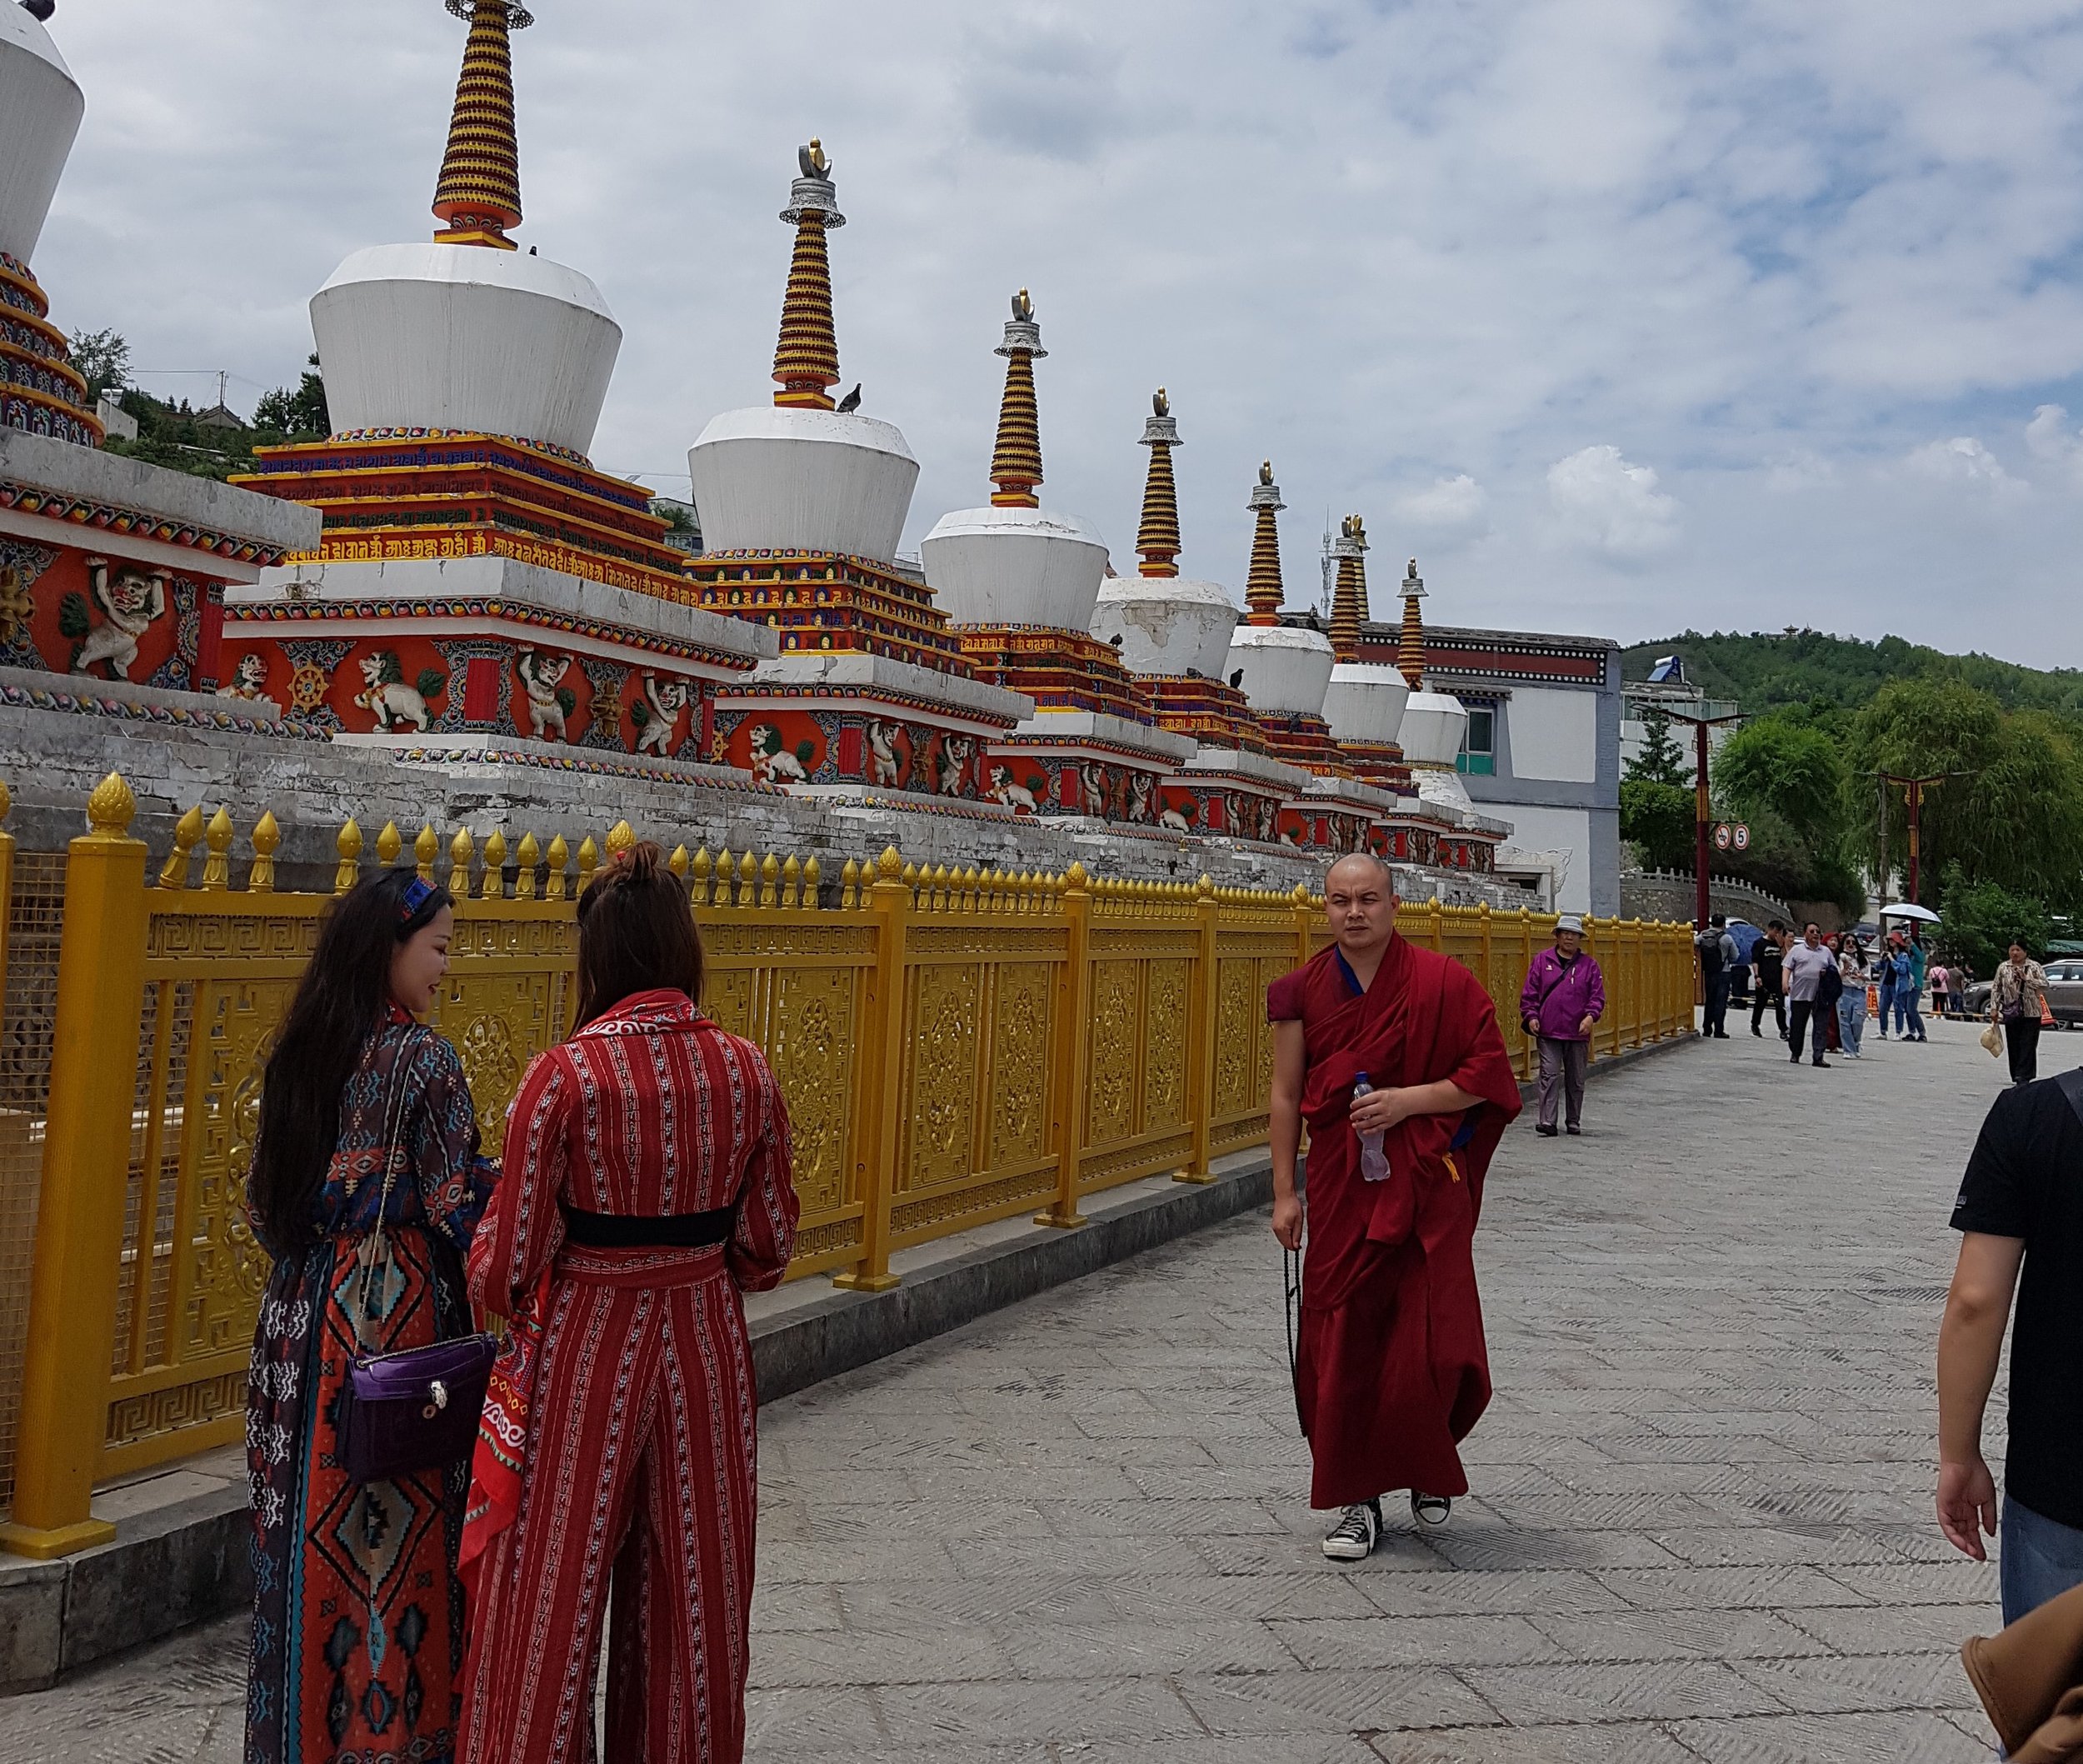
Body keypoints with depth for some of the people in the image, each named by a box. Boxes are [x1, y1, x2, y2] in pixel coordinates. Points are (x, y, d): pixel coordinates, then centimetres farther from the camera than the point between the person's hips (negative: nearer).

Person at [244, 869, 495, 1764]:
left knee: (312, 1513, 14)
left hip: (302, 1311, 7)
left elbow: (264, 1201, 12)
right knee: (400, 1521, 3)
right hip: (399, 1308, -7)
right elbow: (461, 1210, -15)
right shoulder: (423, 1062, -15)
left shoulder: (296, 1054, 6)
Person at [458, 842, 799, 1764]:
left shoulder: (562, 1075, -17)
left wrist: (497, 1286, 9)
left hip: (585, 1349, -3)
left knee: (553, 1594, 12)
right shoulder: (746, 1071, -6)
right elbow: (767, 1248, 0)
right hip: (706, 1343, 4)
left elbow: (509, 1264, -13)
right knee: (691, 1592, 18)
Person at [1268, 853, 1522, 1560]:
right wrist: (1285, 1192, 2)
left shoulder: (1443, 983, -5)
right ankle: (1358, 1500, 15)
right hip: (1340, 1186, 2)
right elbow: (1286, 1095, 5)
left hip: (1425, 1184, -2)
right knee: (1342, 1343, 2)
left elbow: (1488, 1075, -2)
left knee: (1428, 1344, -2)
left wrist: (1409, 1099, -15)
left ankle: (1428, 1469, 28)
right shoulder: (1304, 991, 2)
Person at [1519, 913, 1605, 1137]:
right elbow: (1529, 992, 5)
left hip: (1578, 1034, 2)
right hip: (1548, 1033, -2)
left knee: (1576, 1080, 11)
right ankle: (1547, 1121, -9)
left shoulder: (1589, 965, 7)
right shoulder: (1542, 961, 5)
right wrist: (1531, 1016, -5)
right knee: (1550, 1076, -8)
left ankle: (1574, 1121, 22)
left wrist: (1591, 1015, -12)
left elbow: (1597, 995, 4)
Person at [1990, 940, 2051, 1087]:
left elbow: (2044, 985, -9)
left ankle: (2024, 1077, -10)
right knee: (2013, 1046, 4)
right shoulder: (2003, 967, 8)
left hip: (2031, 1014, -3)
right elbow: (1996, 988, 9)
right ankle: (2017, 1077, 11)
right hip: (2011, 1013, 3)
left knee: (2028, 1046, -7)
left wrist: (2026, 978, -16)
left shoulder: (2034, 967, 1)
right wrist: (1994, 1008, 3)